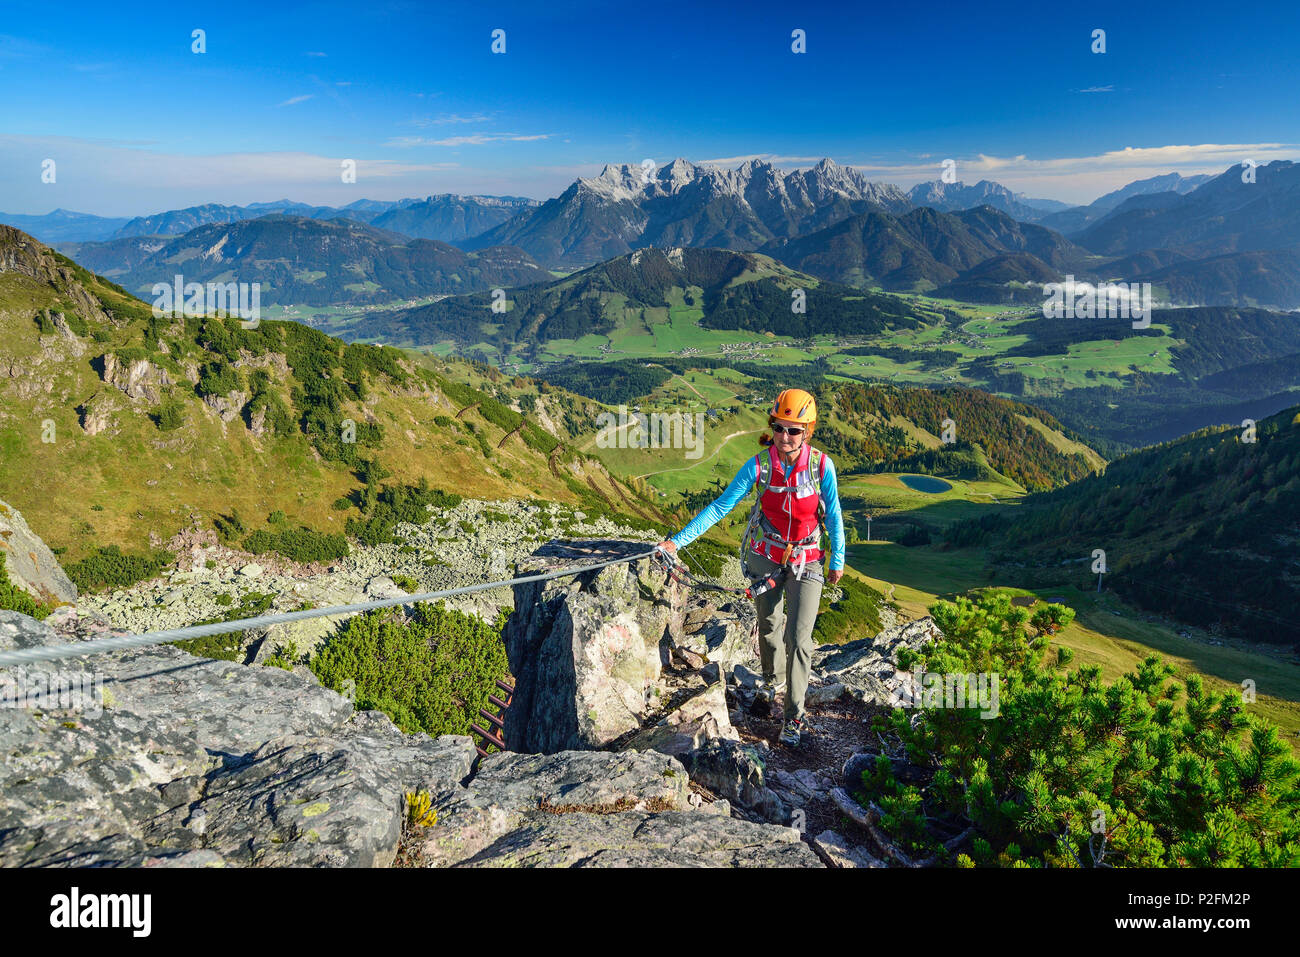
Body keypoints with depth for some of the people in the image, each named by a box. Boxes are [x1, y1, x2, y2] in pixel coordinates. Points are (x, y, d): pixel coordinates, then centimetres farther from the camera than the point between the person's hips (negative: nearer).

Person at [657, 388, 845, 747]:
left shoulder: (821, 464, -17)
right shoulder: (758, 466, -17)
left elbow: (833, 515, -4)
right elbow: (720, 506, -15)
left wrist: (838, 561, 4)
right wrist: (678, 540, -20)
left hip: (806, 561, -1)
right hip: (766, 556, 1)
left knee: (797, 639, -6)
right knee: (769, 627, 19)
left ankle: (794, 718, 8)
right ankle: (773, 677, 49)